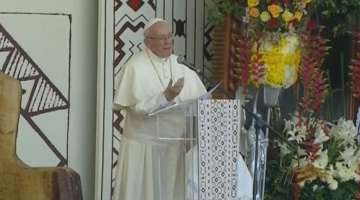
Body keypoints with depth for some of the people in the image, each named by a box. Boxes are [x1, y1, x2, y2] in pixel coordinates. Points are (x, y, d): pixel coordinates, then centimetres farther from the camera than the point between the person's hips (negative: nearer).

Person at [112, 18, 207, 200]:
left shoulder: (180, 65, 9)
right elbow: (138, 107, -18)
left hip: (176, 144, 5)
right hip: (145, 146, -5)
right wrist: (166, 97, -26)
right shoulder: (135, 67, -9)